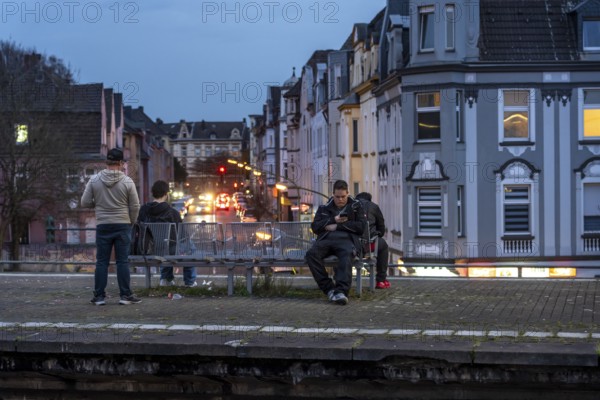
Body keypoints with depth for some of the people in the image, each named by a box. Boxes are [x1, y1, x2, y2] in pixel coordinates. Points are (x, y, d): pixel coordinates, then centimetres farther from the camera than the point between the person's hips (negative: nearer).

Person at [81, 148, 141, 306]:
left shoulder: (94, 180, -1)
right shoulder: (127, 181, -6)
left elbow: (85, 202, 0)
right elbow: (135, 206, -3)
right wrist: (131, 221, 13)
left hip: (102, 225, 1)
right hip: (122, 225, -1)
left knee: (102, 262, 6)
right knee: (122, 261, 2)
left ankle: (99, 296, 7)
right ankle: (125, 295, 4)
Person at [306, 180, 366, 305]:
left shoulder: (355, 206, 20)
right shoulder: (324, 208, 25)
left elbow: (361, 226, 5)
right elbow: (315, 227, 12)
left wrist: (337, 226, 0)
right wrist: (333, 220, 0)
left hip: (346, 239, -2)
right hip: (326, 239, 2)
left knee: (347, 254, -40)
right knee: (311, 253, -32)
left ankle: (341, 291, -52)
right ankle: (329, 289, -32)